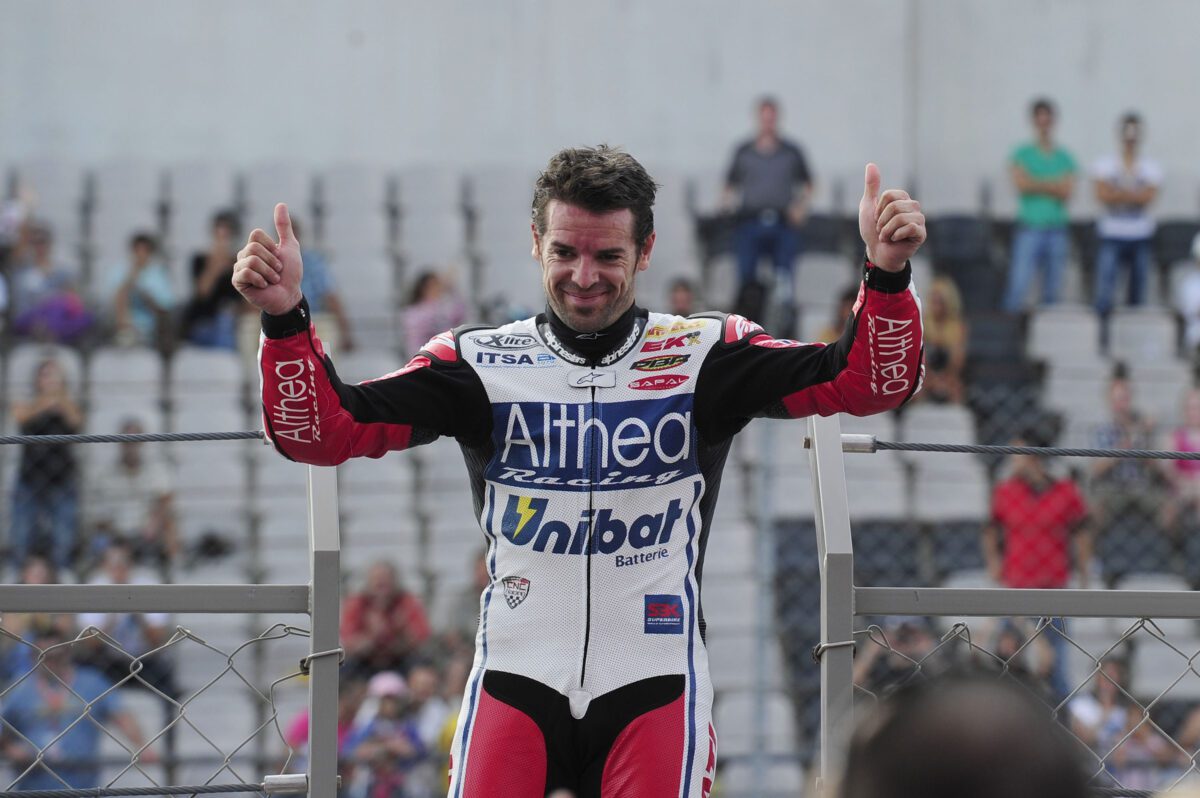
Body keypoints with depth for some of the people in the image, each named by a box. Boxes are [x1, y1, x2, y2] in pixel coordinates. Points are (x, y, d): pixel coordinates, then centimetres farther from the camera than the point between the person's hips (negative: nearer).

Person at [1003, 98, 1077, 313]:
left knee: (1053, 291, 3)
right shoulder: (1022, 154, 6)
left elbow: (1067, 193, 0)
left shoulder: (1065, 158, 11)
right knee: (1018, 286, -12)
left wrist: (1038, 184, -7)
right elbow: (1022, 184, -8)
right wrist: (1053, 185, -4)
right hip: (1029, 228, -3)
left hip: (1056, 229, 3)